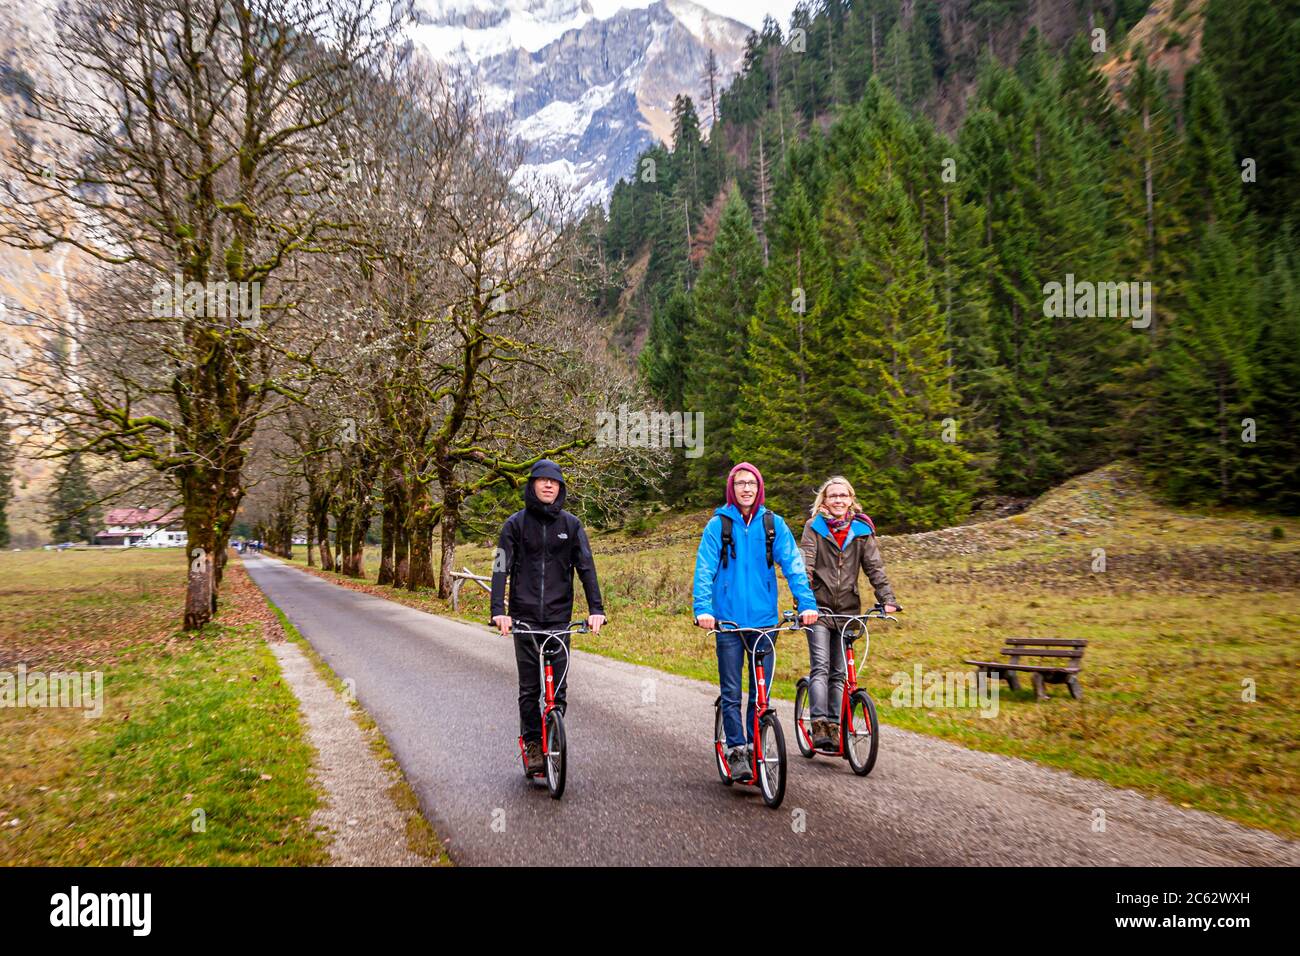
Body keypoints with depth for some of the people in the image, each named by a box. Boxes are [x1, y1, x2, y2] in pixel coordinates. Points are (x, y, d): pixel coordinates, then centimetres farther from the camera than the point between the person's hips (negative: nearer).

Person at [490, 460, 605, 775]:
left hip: (559, 616, 1)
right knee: (529, 687, 1)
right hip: (525, 616, -1)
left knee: (558, 687, 1)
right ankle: (532, 743, 16)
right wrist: (498, 610, -17)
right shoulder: (516, 523, 2)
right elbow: (501, 568, -4)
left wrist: (596, 610, -10)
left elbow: (586, 567, 2)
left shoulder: (570, 524, 6)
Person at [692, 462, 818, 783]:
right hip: (728, 621, -2)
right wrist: (703, 608, -19)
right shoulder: (718, 525, -1)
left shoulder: (774, 524, 4)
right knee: (731, 693, 2)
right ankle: (736, 752, 11)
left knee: (761, 691, 8)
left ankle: (754, 749, 22)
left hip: (764, 620, 2)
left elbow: (792, 564, -1)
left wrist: (806, 603, -13)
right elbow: (705, 569, -6)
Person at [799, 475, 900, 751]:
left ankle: (834, 727, 11)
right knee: (820, 666, -12)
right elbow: (805, 565, -10)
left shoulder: (861, 529, 5)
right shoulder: (815, 527, -1)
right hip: (819, 606, -3)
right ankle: (819, 726, -14)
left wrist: (888, 600, -12)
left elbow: (875, 567, 1)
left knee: (839, 672, 6)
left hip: (847, 608, 3)